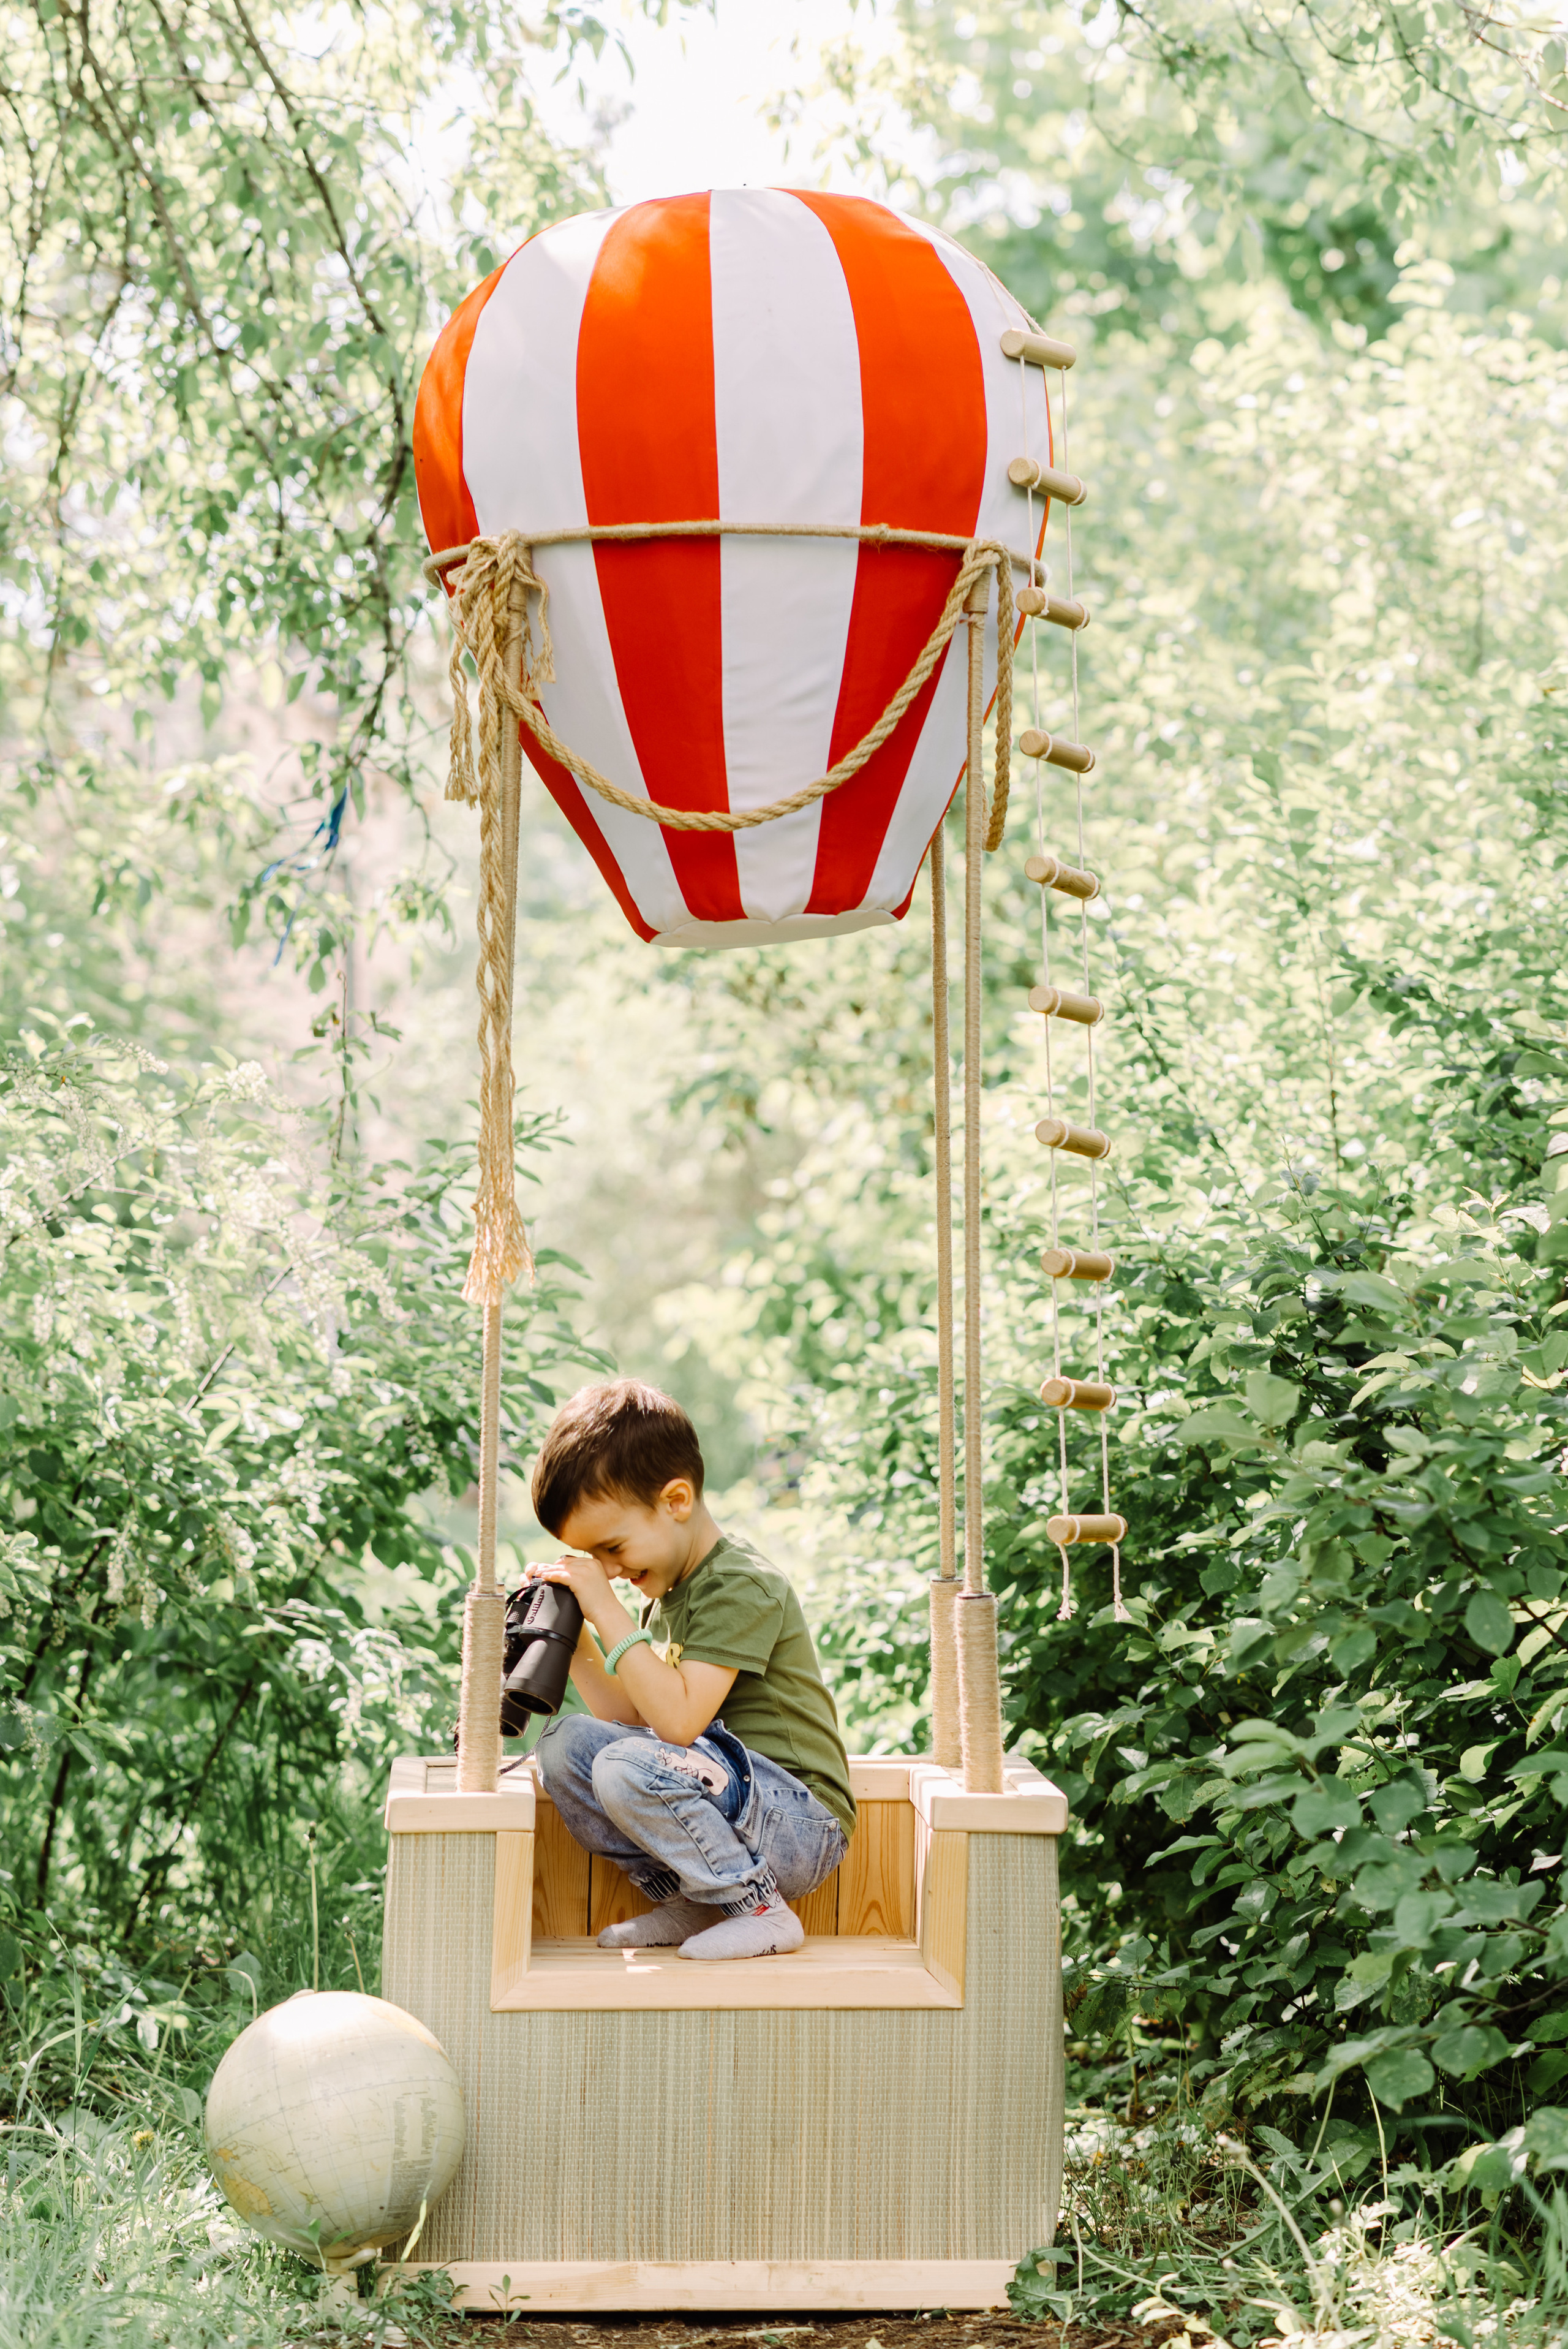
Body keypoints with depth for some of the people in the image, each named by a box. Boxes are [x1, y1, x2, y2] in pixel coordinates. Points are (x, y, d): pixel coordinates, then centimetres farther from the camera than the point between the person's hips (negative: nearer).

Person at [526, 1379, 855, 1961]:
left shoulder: (740, 1588, -16)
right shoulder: (667, 1592, 14)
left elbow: (678, 1721, -27)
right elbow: (630, 1719, 14)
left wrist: (606, 1611, -22)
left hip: (801, 1821, -9)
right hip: (735, 1799, 9)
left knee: (629, 1767, -31)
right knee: (566, 1744, -1)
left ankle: (760, 1910, -12)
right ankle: (688, 1905, 2)